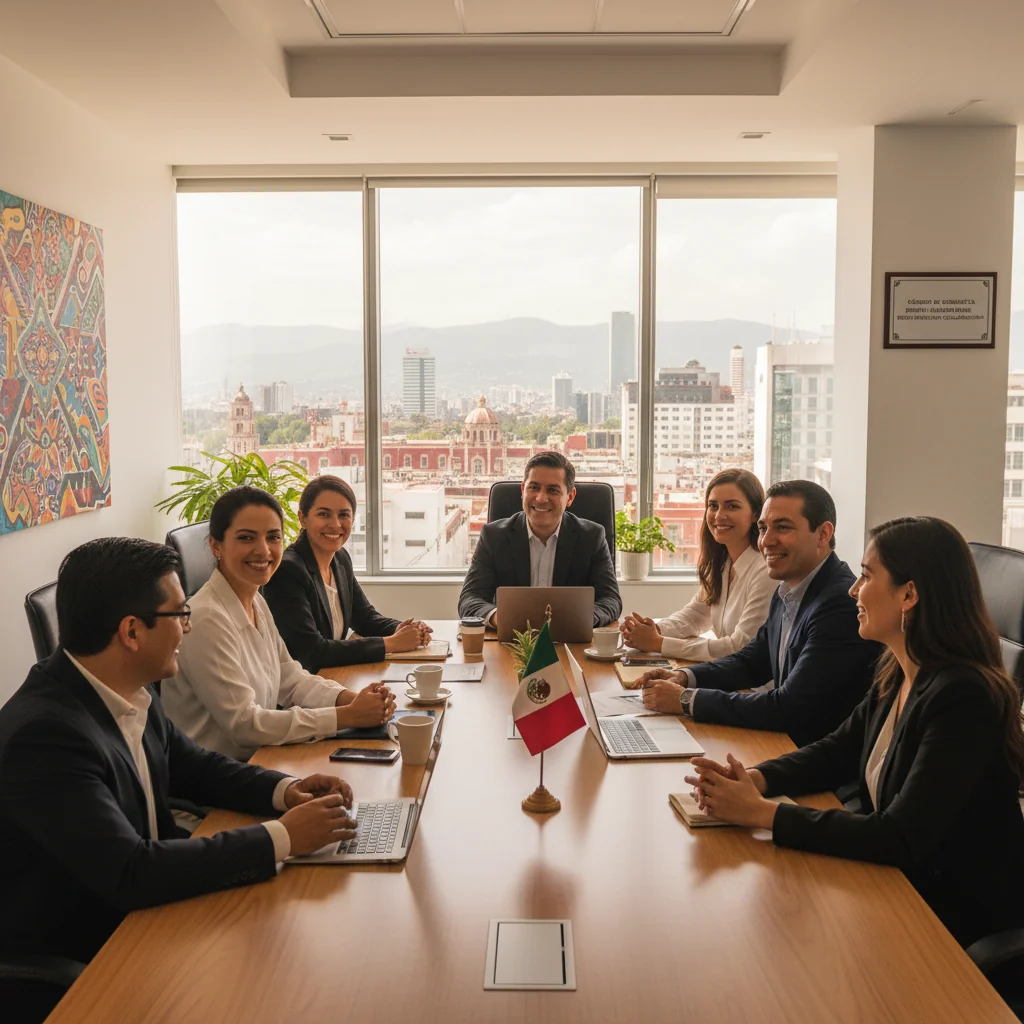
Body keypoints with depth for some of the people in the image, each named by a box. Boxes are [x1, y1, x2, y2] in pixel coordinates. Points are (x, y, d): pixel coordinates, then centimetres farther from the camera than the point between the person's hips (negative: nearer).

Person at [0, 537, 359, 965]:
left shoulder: (128, 690, -5)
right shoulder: (45, 734, -28)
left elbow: (192, 765, 11)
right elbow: (130, 873, -31)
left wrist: (284, 790, -6)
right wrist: (282, 838, -27)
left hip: (140, 906, 7)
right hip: (73, 957, -7)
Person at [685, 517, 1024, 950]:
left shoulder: (963, 699, -27)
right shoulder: (896, 675, 0)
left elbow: (901, 840, -29)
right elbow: (835, 752, 9)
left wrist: (761, 812, -28)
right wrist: (754, 779, -11)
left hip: (958, 917, -7)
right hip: (897, 879, 7)